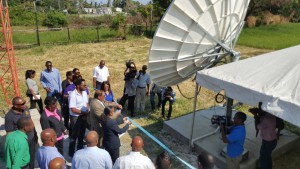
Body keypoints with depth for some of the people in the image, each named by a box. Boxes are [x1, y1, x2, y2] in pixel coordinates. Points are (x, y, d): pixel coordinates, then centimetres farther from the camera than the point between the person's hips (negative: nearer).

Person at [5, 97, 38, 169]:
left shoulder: (25, 109, -7)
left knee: (32, 157, 23)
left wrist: (35, 134, 13)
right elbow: (9, 133, -17)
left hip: (31, 139, 5)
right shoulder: (9, 116, -24)